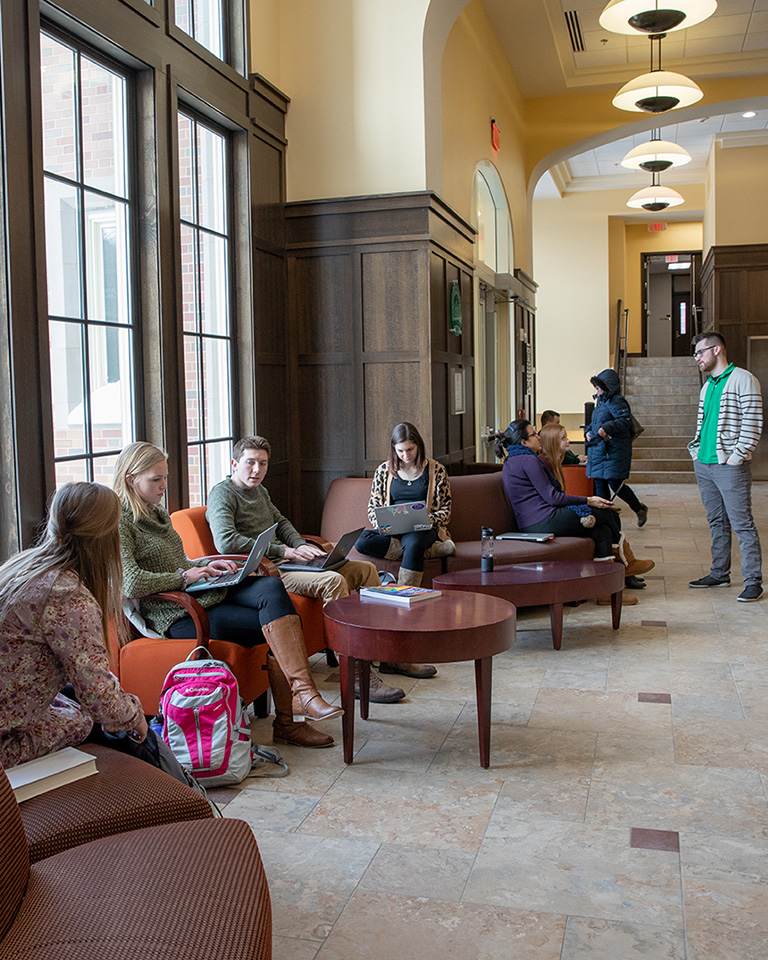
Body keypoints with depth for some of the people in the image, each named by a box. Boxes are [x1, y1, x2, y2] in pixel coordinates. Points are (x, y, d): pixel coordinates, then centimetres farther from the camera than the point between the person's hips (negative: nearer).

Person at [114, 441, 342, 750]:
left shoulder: (158, 513, 20)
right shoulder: (119, 521, -9)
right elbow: (131, 584, -21)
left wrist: (206, 565, 11)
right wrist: (184, 576, -13)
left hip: (205, 592, 8)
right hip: (177, 615, -8)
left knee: (271, 587, -21)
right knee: (274, 627, -22)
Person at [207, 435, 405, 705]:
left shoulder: (259, 491, 21)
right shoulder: (222, 494, -8)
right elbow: (225, 541, -23)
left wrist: (300, 545, 10)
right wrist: (282, 551, -19)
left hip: (285, 561, 10)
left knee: (365, 569, 4)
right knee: (333, 580, -33)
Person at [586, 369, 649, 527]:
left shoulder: (616, 401, -11)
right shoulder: (601, 402, 17)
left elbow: (625, 421, -22)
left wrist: (606, 428, -31)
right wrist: (590, 431, 9)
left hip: (614, 451, -9)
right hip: (598, 451, 9)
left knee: (615, 484, -7)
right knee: (600, 484, 7)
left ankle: (640, 509, 15)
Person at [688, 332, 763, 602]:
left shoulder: (743, 380, -7)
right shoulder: (707, 387, 18)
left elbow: (753, 423, -13)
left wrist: (737, 457, -16)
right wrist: (697, 452, 10)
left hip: (730, 467, -8)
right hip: (704, 465, 8)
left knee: (742, 524, -5)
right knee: (717, 523, 13)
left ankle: (753, 581, -1)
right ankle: (720, 574, 21)